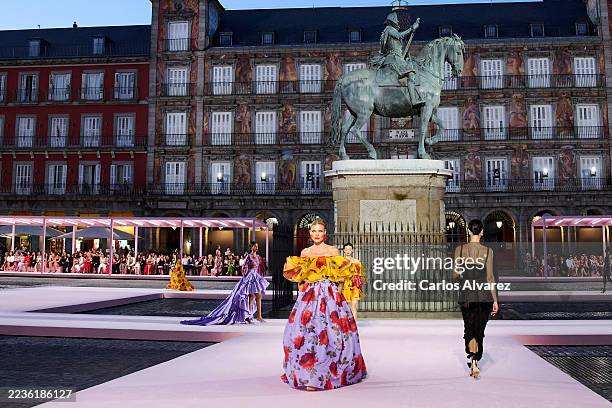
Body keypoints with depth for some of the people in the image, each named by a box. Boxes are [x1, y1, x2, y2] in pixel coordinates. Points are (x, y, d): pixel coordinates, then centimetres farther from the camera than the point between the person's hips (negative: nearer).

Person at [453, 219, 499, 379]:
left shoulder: (459, 249, -3)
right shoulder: (487, 251, -5)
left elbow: (456, 274, -1)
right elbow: (490, 278, -5)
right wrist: (495, 300, 1)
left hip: (466, 295, 0)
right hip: (484, 295, 0)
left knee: (469, 329, 6)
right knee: (479, 330, 14)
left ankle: (473, 361, -12)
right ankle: (475, 361, 20)